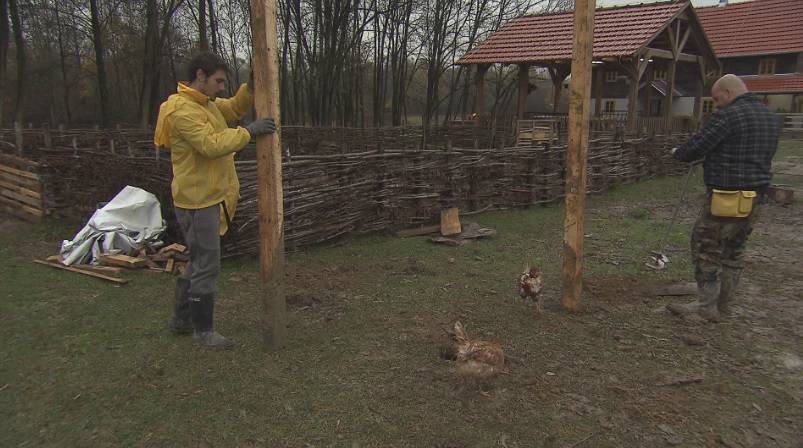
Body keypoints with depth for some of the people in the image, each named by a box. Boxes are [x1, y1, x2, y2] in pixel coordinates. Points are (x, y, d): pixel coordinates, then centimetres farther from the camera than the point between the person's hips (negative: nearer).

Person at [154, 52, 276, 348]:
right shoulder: (182, 109, -19)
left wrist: (251, 88, 2)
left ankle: (181, 319, 34)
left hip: (209, 198, 10)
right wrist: (249, 132, -22)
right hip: (198, 201, -10)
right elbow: (211, 145, -28)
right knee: (206, 266, -1)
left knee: (200, 261, 20)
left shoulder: (207, 103, 12)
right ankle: (203, 330, 14)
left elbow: (234, 108, 20)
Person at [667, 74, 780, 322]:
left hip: (727, 197, -9)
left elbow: (697, 147, -13)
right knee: (734, 250, 15)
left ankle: (707, 307, 4)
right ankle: (723, 304, 23)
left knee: (706, 248, -1)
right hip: (754, 196, 9)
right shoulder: (770, 117, 13)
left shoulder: (728, 115, -15)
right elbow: (763, 155, 21)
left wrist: (678, 152, 7)